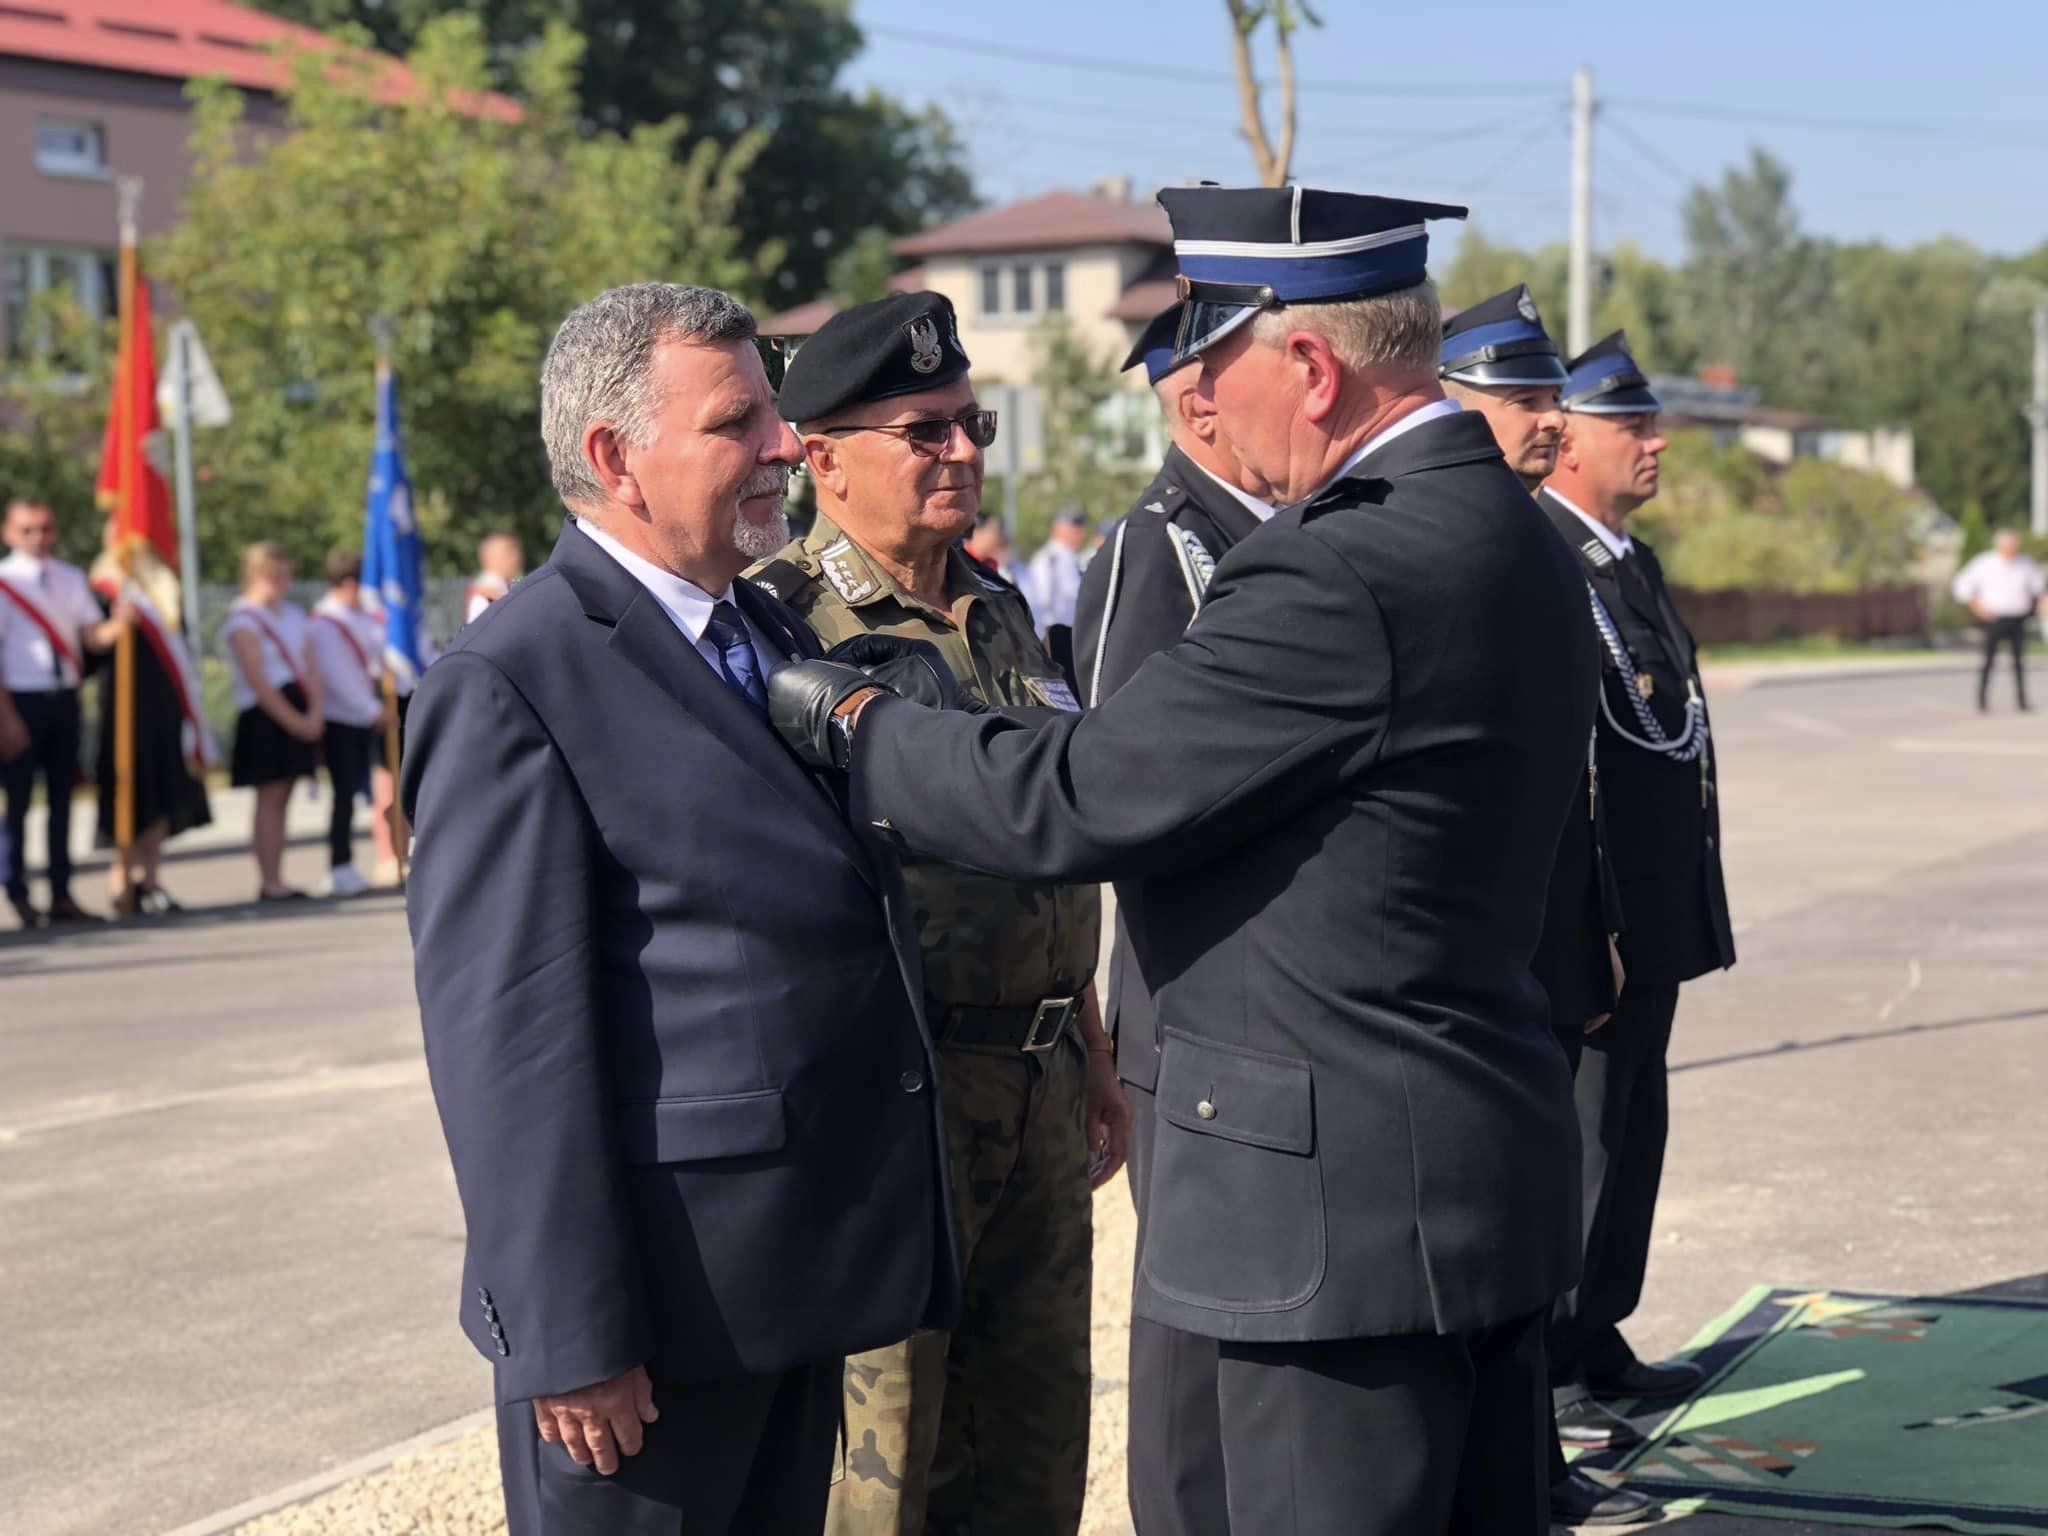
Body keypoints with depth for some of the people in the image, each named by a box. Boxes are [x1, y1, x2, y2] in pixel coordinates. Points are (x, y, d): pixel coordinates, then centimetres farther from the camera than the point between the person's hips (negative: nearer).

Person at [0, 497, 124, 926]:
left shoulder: (71, 579, 10)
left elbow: (93, 637, 7)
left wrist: (117, 625, -16)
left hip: (64, 699, 5)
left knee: (62, 798, 7)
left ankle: (61, 895, 12)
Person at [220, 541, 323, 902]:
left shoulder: (293, 615, 16)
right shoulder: (243, 621, -8)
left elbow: (310, 668, 11)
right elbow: (257, 680, -14)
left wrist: (314, 714, -5)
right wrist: (295, 721, -17)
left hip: (299, 717, 7)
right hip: (264, 716, -7)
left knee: (281, 800, 7)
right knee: (269, 799, -7)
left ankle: (273, 881, 9)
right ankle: (269, 882, -7)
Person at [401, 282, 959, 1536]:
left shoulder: (776, 635, 14)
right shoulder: (511, 685, -13)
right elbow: (508, 1031, -18)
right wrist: (570, 1336, -20)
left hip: (800, 1287, 8)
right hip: (657, 1308, -8)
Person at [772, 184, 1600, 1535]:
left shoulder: (1341, 578, -22)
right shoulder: (1517, 538, 9)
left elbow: (1071, 802, -19)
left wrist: (844, 717, -5)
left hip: (1345, 1210, -10)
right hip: (1496, 1172, 10)